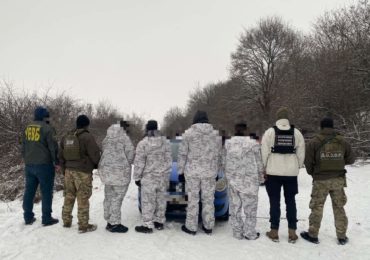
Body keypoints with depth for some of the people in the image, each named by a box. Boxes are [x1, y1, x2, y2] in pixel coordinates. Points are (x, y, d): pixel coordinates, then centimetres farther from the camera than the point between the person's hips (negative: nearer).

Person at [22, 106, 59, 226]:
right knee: (46, 192, 1)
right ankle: (47, 218, 5)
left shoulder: (27, 128, 11)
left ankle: (28, 217, 20)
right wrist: (56, 162, -2)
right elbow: (53, 147, -12)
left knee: (29, 191, 13)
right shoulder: (46, 128, -11)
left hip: (29, 165, 7)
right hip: (44, 165, -7)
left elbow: (23, 147, 18)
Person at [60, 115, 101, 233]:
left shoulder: (66, 137, 10)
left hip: (69, 170, 7)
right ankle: (83, 226, 5)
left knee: (69, 196, 17)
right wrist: (97, 165, 7)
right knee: (83, 198, -1)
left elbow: (61, 155, 14)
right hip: (83, 172, -7)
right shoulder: (87, 137, -12)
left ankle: (66, 221, 28)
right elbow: (95, 155, -13)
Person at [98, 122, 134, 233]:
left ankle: (109, 222, 23)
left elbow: (105, 154, 10)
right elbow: (130, 154, -9)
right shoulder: (124, 138, -8)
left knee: (108, 197, 13)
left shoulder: (106, 140, 11)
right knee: (117, 199, -1)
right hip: (120, 171, -7)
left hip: (106, 170, 7)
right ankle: (115, 224, 4)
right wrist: (127, 163, 9)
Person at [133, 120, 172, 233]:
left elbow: (139, 163, -10)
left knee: (148, 201, 1)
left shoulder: (143, 143, -12)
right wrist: (167, 174, 14)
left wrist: (137, 177, -1)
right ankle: (159, 222, 25)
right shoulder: (165, 142, 2)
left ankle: (147, 225, 5)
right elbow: (169, 160, 5)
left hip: (149, 177, -5)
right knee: (161, 199, 14)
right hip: (163, 176, 5)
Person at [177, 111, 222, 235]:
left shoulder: (188, 133, -4)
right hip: (210, 172, 3)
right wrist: (216, 170, 18)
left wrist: (180, 170, 6)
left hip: (192, 171, -2)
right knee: (208, 199, 10)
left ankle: (191, 227, 11)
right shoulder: (216, 134, 5)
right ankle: (208, 226, 19)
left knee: (193, 199, 4)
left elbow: (182, 154, -2)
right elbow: (219, 155, 9)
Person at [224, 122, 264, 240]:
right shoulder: (253, 143, -9)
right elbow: (259, 163, -4)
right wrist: (261, 178, 9)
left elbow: (224, 162, 5)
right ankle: (250, 233, 15)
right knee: (250, 207, 9)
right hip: (249, 181, -3)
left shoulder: (227, 143, 0)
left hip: (232, 180, 3)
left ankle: (237, 232, 19)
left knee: (235, 207, 13)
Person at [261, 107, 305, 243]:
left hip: (273, 172, -2)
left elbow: (264, 152, -7)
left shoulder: (270, 132, -6)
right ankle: (292, 232, 15)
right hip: (291, 172, 2)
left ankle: (274, 231, 12)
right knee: (290, 201, 11)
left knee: (274, 201, 6)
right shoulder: (296, 133, 1)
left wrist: (263, 168, 5)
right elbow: (301, 153, 3)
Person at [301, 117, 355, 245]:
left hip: (321, 180, -3)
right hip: (338, 179, 3)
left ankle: (313, 235, 15)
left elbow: (308, 161, -8)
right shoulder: (342, 141, 1)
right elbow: (351, 159, 6)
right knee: (339, 207, 13)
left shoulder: (314, 142, -8)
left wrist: (312, 173, 11)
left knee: (317, 207, 7)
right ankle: (342, 237, 20)